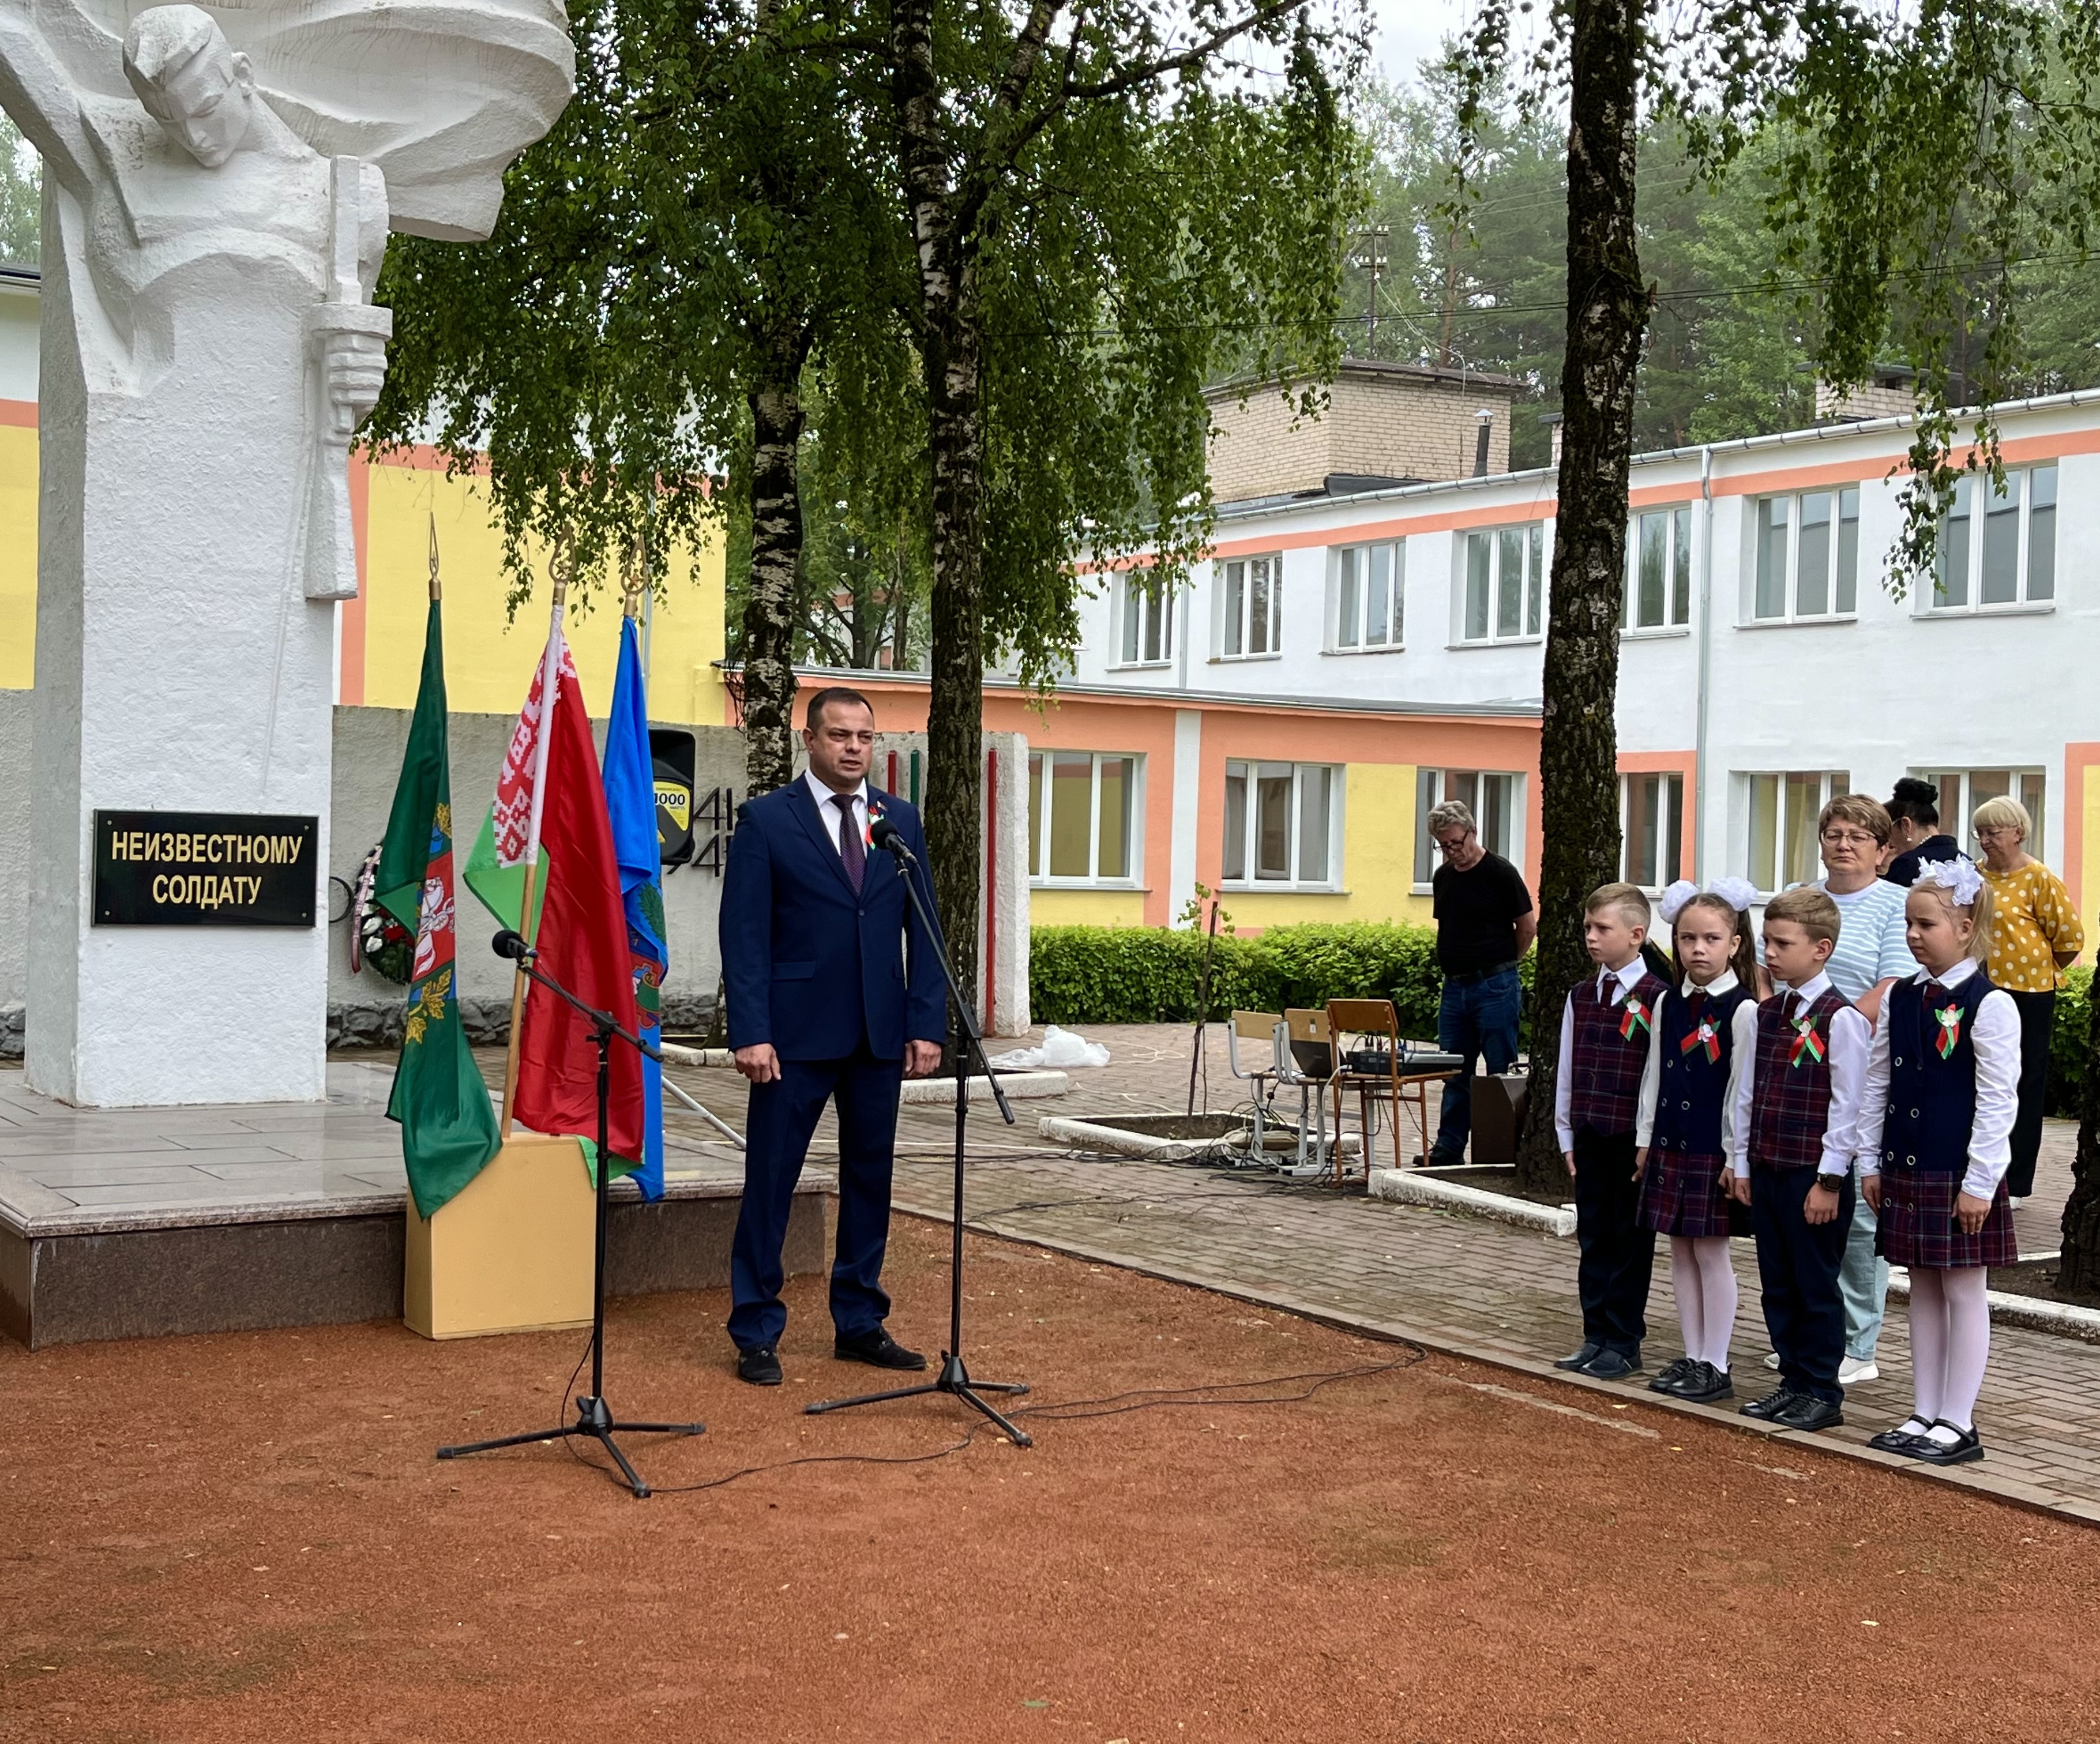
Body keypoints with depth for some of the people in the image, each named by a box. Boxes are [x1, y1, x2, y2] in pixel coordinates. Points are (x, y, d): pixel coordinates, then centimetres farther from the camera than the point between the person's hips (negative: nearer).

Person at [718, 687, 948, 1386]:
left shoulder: (902, 822, 10)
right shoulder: (765, 821, -3)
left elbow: (922, 930, 9)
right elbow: (744, 935, -7)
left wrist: (927, 1025, 0)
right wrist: (751, 1033, -14)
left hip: (879, 1035, 4)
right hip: (796, 1035, -4)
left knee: (870, 1179, 10)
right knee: (770, 1181, 1)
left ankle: (859, 1323, 22)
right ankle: (756, 1333, 10)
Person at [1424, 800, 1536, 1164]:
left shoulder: (1500, 873, -9)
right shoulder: (1443, 877, 11)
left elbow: (1528, 927, -3)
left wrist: (1500, 965, 7)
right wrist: (1456, 966, 12)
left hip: (1494, 987, -6)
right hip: (1454, 986, 6)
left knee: (1502, 1074, -1)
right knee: (1455, 1074, 9)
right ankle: (1448, 1148, 14)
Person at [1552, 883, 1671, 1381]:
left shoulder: (1655, 999, -10)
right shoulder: (1580, 998, 10)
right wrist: (1566, 1134, 12)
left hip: (1632, 1139, -6)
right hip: (1589, 1136, 6)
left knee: (1631, 1241, 4)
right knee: (1593, 1238, 11)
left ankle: (1624, 1341, 12)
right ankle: (1596, 1336, 18)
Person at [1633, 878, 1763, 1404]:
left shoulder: (1741, 1010, -10)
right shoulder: (1668, 1004, 8)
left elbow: (1743, 1086, -12)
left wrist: (1735, 1155, -13)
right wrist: (1645, 1138, 11)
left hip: (1715, 1149, -6)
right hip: (1670, 1143, 6)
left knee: (1711, 1252, 0)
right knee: (1681, 1252, 11)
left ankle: (1715, 1367, 8)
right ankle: (1692, 1358, 20)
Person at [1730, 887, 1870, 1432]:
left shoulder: (1839, 1019, -12)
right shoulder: (1767, 1013, 10)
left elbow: (1847, 1104, -13)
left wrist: (1829, 1180, -14)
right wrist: (1742, 1162, 12)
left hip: (1813, 1176, -7)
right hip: (1766, 1169, 7)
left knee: (1816, 1286, 2)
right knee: (1777, 1285, 12)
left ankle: (1821, 1392, 12)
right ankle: (1793, 1381, 23)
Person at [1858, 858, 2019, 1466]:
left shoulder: (1989, 1005, -13)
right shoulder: (1900, 999, 6)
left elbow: (1998, 1101, -14)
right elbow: (1877, 1084, 11)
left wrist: (1980, 1182, -15)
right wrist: (1872, 1162, 9)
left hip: (1961, 1175, -6)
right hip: (1906, 1167, 6)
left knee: (1963, 1290, 3)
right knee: (1923, 1289, 13)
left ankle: (1957, 1425, 10)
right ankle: (1923, 1416, 22)